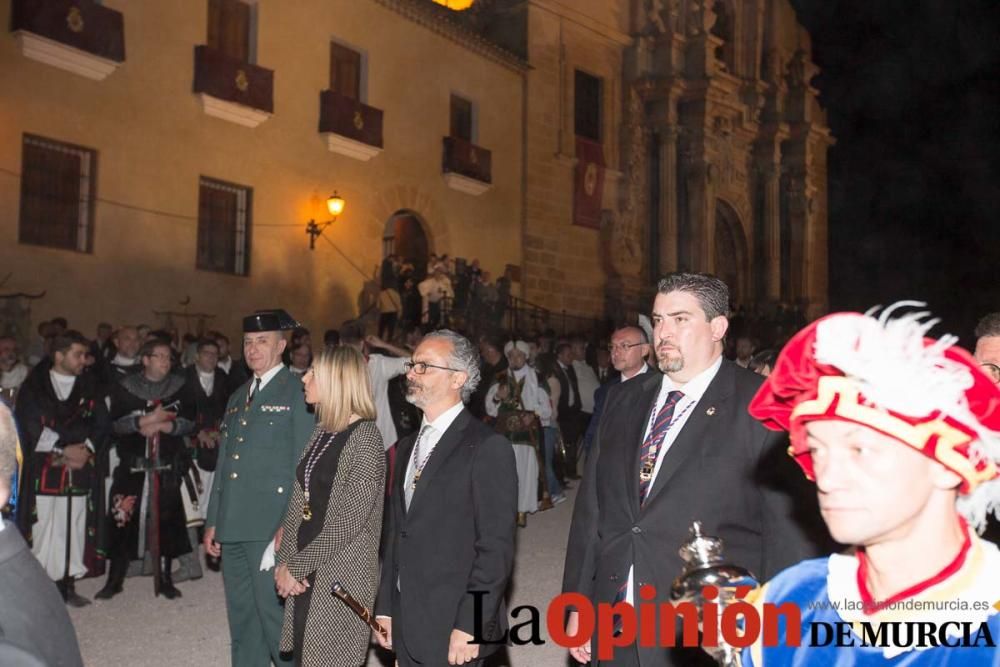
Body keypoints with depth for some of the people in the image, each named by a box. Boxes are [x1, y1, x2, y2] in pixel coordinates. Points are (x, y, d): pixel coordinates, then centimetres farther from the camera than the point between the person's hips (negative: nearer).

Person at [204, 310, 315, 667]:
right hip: (233, 526, 7)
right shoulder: (238, 396, 18)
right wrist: (213, 521, 17)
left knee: (274, 612, -7)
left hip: (271, 527, -7)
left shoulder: (298, 392, -4)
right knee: (241, 617, 13)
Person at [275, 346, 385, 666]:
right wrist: (285, 562, -3)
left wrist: (296, 566, -13)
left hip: (340, 574, -7)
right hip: (305, 574, 7)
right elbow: (299, 502, 9)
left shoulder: (365, 436, -13)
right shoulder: (322, 433, 10)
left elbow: (350, 519, -18)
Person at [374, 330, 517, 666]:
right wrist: (385, 609, 11)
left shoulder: (488, 447, -11)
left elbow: (497, 547, -15)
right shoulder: (408, 446, 13)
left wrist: (469, 626, -17)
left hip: (453, 630, -6)